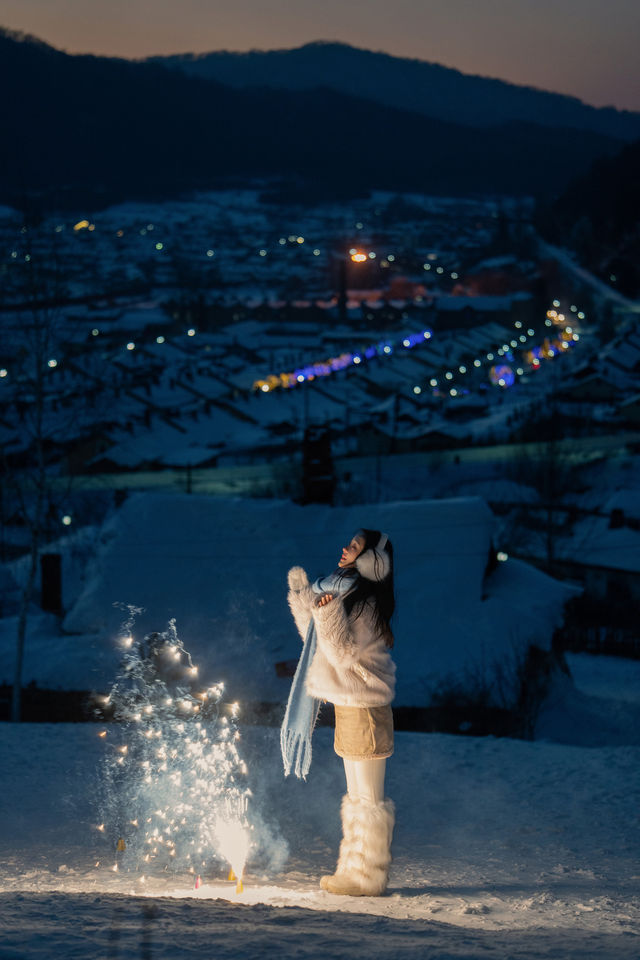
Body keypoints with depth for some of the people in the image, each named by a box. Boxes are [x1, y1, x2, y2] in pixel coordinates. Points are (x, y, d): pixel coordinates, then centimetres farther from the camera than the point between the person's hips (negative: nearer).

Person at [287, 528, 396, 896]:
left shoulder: (367, 602, -15)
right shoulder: (349, 595, 13)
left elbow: (343, 653, -20)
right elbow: (317, 639, 22)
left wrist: (328, 614, -27)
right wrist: (302, 596, 18)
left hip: (365, 707, -10)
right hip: (350, 705, 10)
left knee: (368, 798, -3)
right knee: (358, 796, 16)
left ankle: (369, 878, 2)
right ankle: (353, 871, 24)